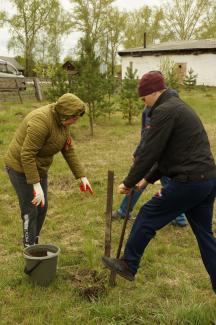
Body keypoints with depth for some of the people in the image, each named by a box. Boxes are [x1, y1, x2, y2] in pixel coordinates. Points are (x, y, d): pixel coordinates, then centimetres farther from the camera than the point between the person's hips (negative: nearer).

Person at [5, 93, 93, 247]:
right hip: (21, 167, -9)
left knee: (42, 207, 14)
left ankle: (35, 244, 31)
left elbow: (69, 150, 1)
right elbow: (27, 154, -30)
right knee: (30, 211, -1)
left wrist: (82, 176, 0)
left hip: (39, 167, 9)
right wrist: (36, 185, -29)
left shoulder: (62, 121, -3)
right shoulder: (42, 121, -31)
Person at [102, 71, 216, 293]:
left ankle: (128, 265, 22)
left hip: (189, 181, -9)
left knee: (147, 216, 7)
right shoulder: (179, 107, 21)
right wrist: (148, 178, 23)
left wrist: (129, 183, -1)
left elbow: (150, 153, -13)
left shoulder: (164, 111, -11)